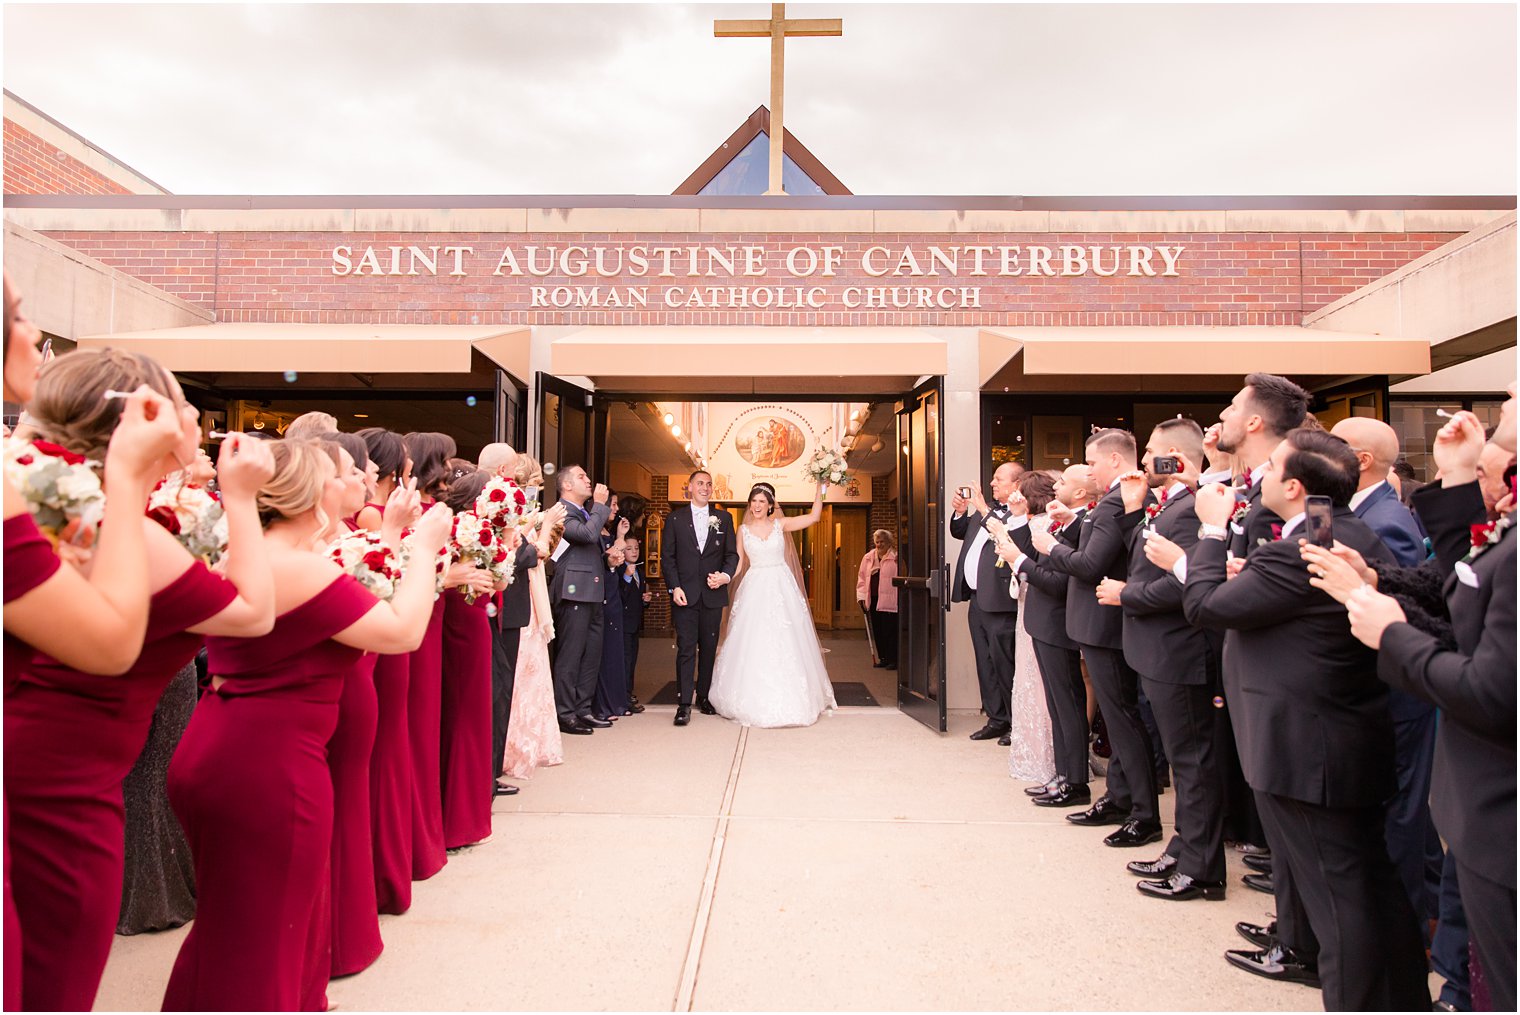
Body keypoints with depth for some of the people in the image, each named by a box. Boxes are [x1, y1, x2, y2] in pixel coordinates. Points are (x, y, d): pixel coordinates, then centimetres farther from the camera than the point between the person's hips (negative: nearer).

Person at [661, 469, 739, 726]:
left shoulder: (724, 518, 9)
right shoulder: (675, 519, 5)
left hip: (713, 594, 2)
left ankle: (704, 698, 20)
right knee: (686, 648, -5)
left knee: (709, 648, 9)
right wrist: (674, 587, -9)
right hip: (685, 594, -2)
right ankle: (684, 704, -3)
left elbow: (732, 554, 8)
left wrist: (726, 575, -11)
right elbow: (668, 557, 2)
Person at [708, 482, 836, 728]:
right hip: (754, 590, 1)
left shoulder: (780, 525, 4)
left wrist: (820, 488, -9)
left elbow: (814, 516, -3)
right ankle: (755, 702, 9)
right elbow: (739, 564, 8)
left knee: (784, 644, 0)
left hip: (781, 588, 0)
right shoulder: (744, 530, 7)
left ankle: (786, 699, 11)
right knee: (753, 645, -1)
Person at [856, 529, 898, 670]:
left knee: (889, 630, -3)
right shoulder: (868, 558, 14)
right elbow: (862, 578, 16)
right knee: (876, 631, 9)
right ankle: (882, 658, 19)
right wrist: (863, 597, 10)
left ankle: (892, 659, 5)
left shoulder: (895, 557, -3)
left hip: (889, 600, -6)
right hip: (873, 600, 6)